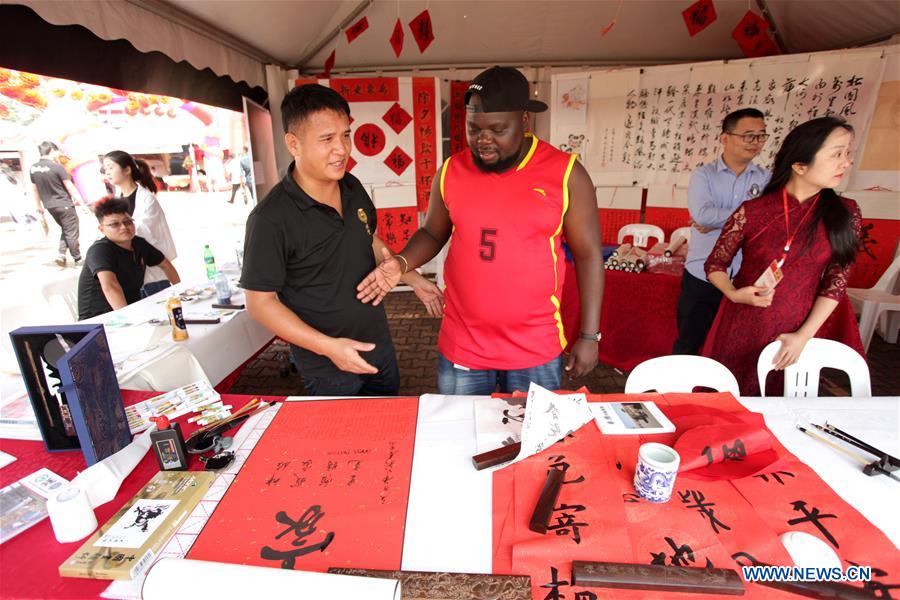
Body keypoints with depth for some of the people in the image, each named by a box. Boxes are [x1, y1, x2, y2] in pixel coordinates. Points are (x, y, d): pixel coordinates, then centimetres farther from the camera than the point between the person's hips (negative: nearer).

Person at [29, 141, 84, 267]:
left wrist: (39, 206, 23)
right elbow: (70, 187, -13)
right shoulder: (57, 167, -15)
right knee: (72, 233, 2)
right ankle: (77, 259, 9)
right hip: (64, 205, -7)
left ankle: (62, 254, 10)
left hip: (50, 206, 7)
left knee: (65, 230, 21)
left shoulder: (33, 168, 5)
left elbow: (35, 189, 13)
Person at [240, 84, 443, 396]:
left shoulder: (353, 188, -2)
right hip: (328, 369, -6)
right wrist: (328, 346, -25)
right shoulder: (270, 219, -23)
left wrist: (414, 279, 10)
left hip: (379, 347, 6)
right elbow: (260, 301, -17)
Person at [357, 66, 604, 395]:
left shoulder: (565, 174, -7)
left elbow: (588, 255, -3)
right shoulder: (451, 171, -1)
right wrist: (401, 263, -9)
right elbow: (432, 234, 12)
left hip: (537, 352, -1)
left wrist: (589, 337, -4)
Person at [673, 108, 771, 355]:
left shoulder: (766, 179, 4)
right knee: (688, 346, 11)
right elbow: (702, 214, -21)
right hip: (701, 278, -2)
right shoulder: (703, 175, -3)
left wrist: (716, 222, -16)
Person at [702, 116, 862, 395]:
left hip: (792, 333, 2)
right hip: (740, 327, -2)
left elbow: (836, 283, 0)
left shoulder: (845, 214, -2)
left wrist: (803, 335, -6)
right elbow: (715, 265, -1)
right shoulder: (752, 212, -10)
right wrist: (733, 294, -20)